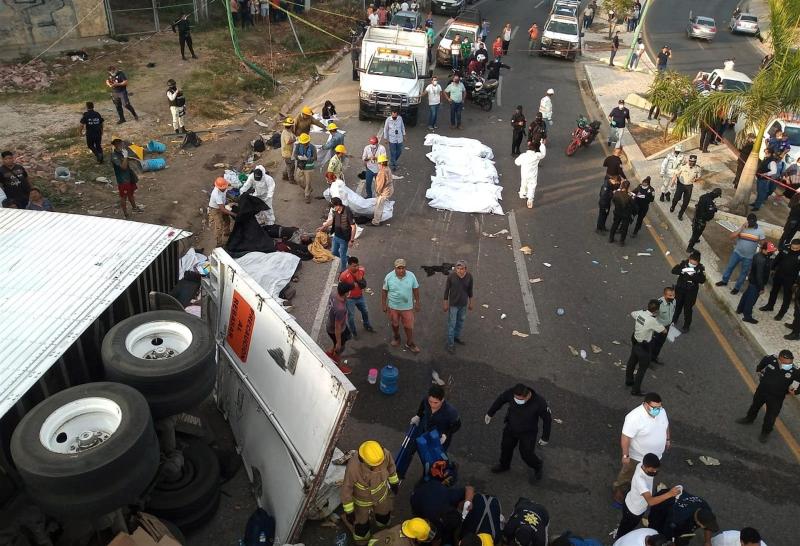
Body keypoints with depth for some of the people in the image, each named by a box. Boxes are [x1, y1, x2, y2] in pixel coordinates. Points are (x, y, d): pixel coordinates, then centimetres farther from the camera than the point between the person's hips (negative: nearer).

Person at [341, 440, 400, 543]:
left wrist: (394, 482, 8)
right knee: (362, 523, 21)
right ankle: (362, 540, 55)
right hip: (362, 500, -3)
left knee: (384, 518, 29)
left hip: (382, 495, 3)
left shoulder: (385, 454, -34)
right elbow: (346, 489, -25)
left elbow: (390, 465, -8)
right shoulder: (353, 467, -43)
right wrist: (349, 511, -14)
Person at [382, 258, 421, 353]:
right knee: (395, 324, 21)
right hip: (393, 306, 0)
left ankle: (410, 343, 29)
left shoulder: (411, 276, -15)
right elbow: (384, 291, -5)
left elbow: (416, 289, -2)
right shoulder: (389, 277, -17)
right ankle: (396, 337, 49)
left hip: (407, 307, 0)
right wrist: (384, 304, -1)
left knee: (409, 326, 8)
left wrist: (417, 303, 3)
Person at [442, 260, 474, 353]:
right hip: (453, 304, -3)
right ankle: (450, 344, 20)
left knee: (460, 322, 22)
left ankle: (457, 337, 45)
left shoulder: (469, 276, -16)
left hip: (463, 304, 3)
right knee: (451, 324, 5)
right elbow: (446, 289, -11)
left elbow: (470, 289, 0)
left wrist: (470, 302, 9)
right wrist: (445, 304, -5)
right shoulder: (451, 276, -23)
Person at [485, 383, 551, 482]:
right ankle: (504, 465, 54)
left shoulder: (539, 402, -36)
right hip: (510, 428, 4)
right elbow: (500, 400, -7)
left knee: (526, 454, 8)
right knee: (506, 447, 22)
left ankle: (537, 467, 43)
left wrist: (545, 438, -8)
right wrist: (490, 413, 6)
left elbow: (547, 419, -18)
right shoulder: (511, 393, -29)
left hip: (528, 432, -3)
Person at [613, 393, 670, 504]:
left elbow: (665, 425, 8)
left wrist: (667, 439, 17)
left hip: (655, 455, 6)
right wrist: (625, 455, -25)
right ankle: (619, 492, 42)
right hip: (637, 457, -6)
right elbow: (625, 437, -29)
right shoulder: (634, 417, -35)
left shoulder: (661, 411, -13)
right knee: (627, 477, 18)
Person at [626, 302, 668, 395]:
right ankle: (636, 390, 21)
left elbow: (632, 314, 13)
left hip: (635, 341, 8)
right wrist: (668, 328, 5)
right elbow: (664, 331, -17)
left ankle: (629, 380, 48)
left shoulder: (640, 313, -11)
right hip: (643, 347, -8)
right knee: (643, 368, 10)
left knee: (632, 362, 26)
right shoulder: (652, 321, -31)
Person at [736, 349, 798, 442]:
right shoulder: (771, 359, -25)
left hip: (777, 397, -2)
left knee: (771, 416, 13)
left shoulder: (794, 371, -29)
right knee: (755, 406, 28)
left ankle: (765, 432, 39)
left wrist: (795, 392, -18)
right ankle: (749, 419, 56)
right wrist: (759, 370, 10)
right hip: (762, 390, 2)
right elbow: (763, 361, 1)